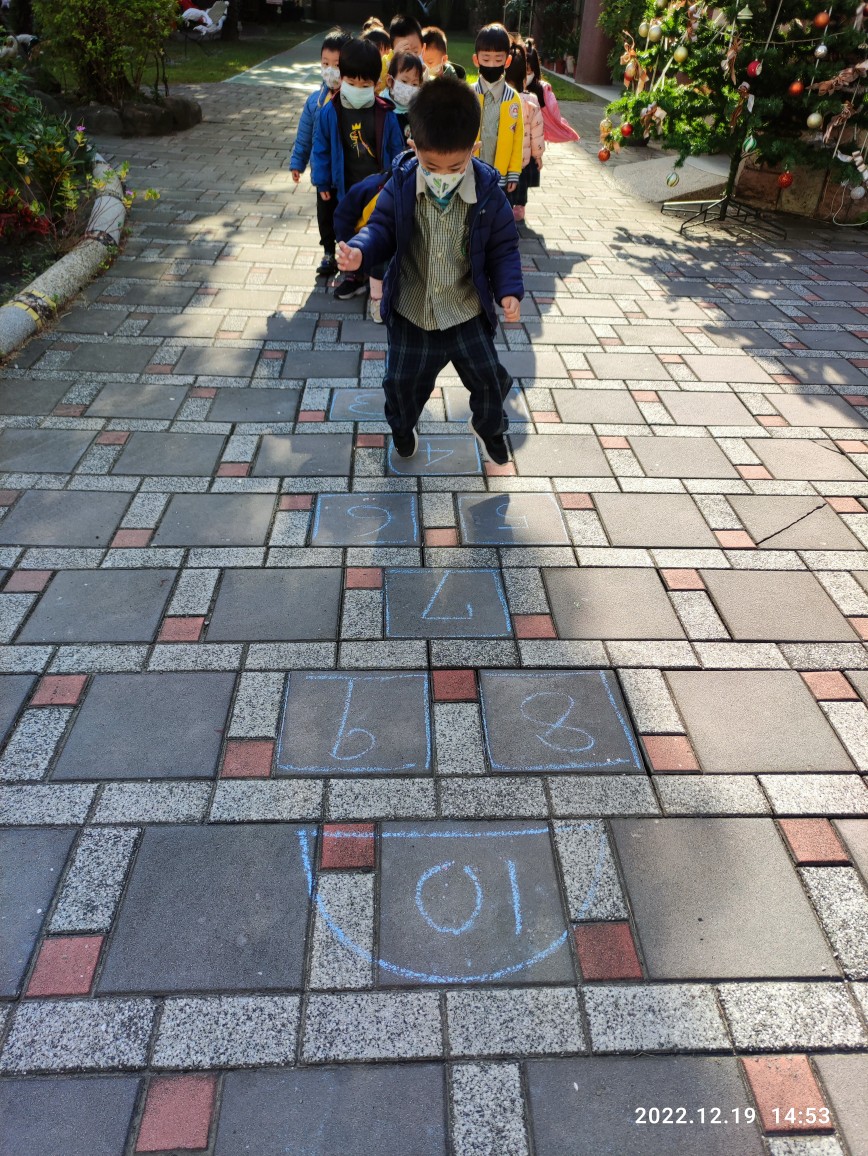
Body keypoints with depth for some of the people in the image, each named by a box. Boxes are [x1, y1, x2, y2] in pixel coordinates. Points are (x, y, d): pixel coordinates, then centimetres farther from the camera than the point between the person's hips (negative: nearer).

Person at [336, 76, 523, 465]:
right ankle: (401, 425, 48)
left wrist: (508, 289, -19)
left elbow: (503, 248, -4)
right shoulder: (400, 185, -13)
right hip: (410, 311, 1)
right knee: (402, 379, 15)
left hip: (467, 312, 0)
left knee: (488, 378, 10)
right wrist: (360, 250, -24)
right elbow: (382, 228, -2)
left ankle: (488, 426, 43)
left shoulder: (488, 192, -13)